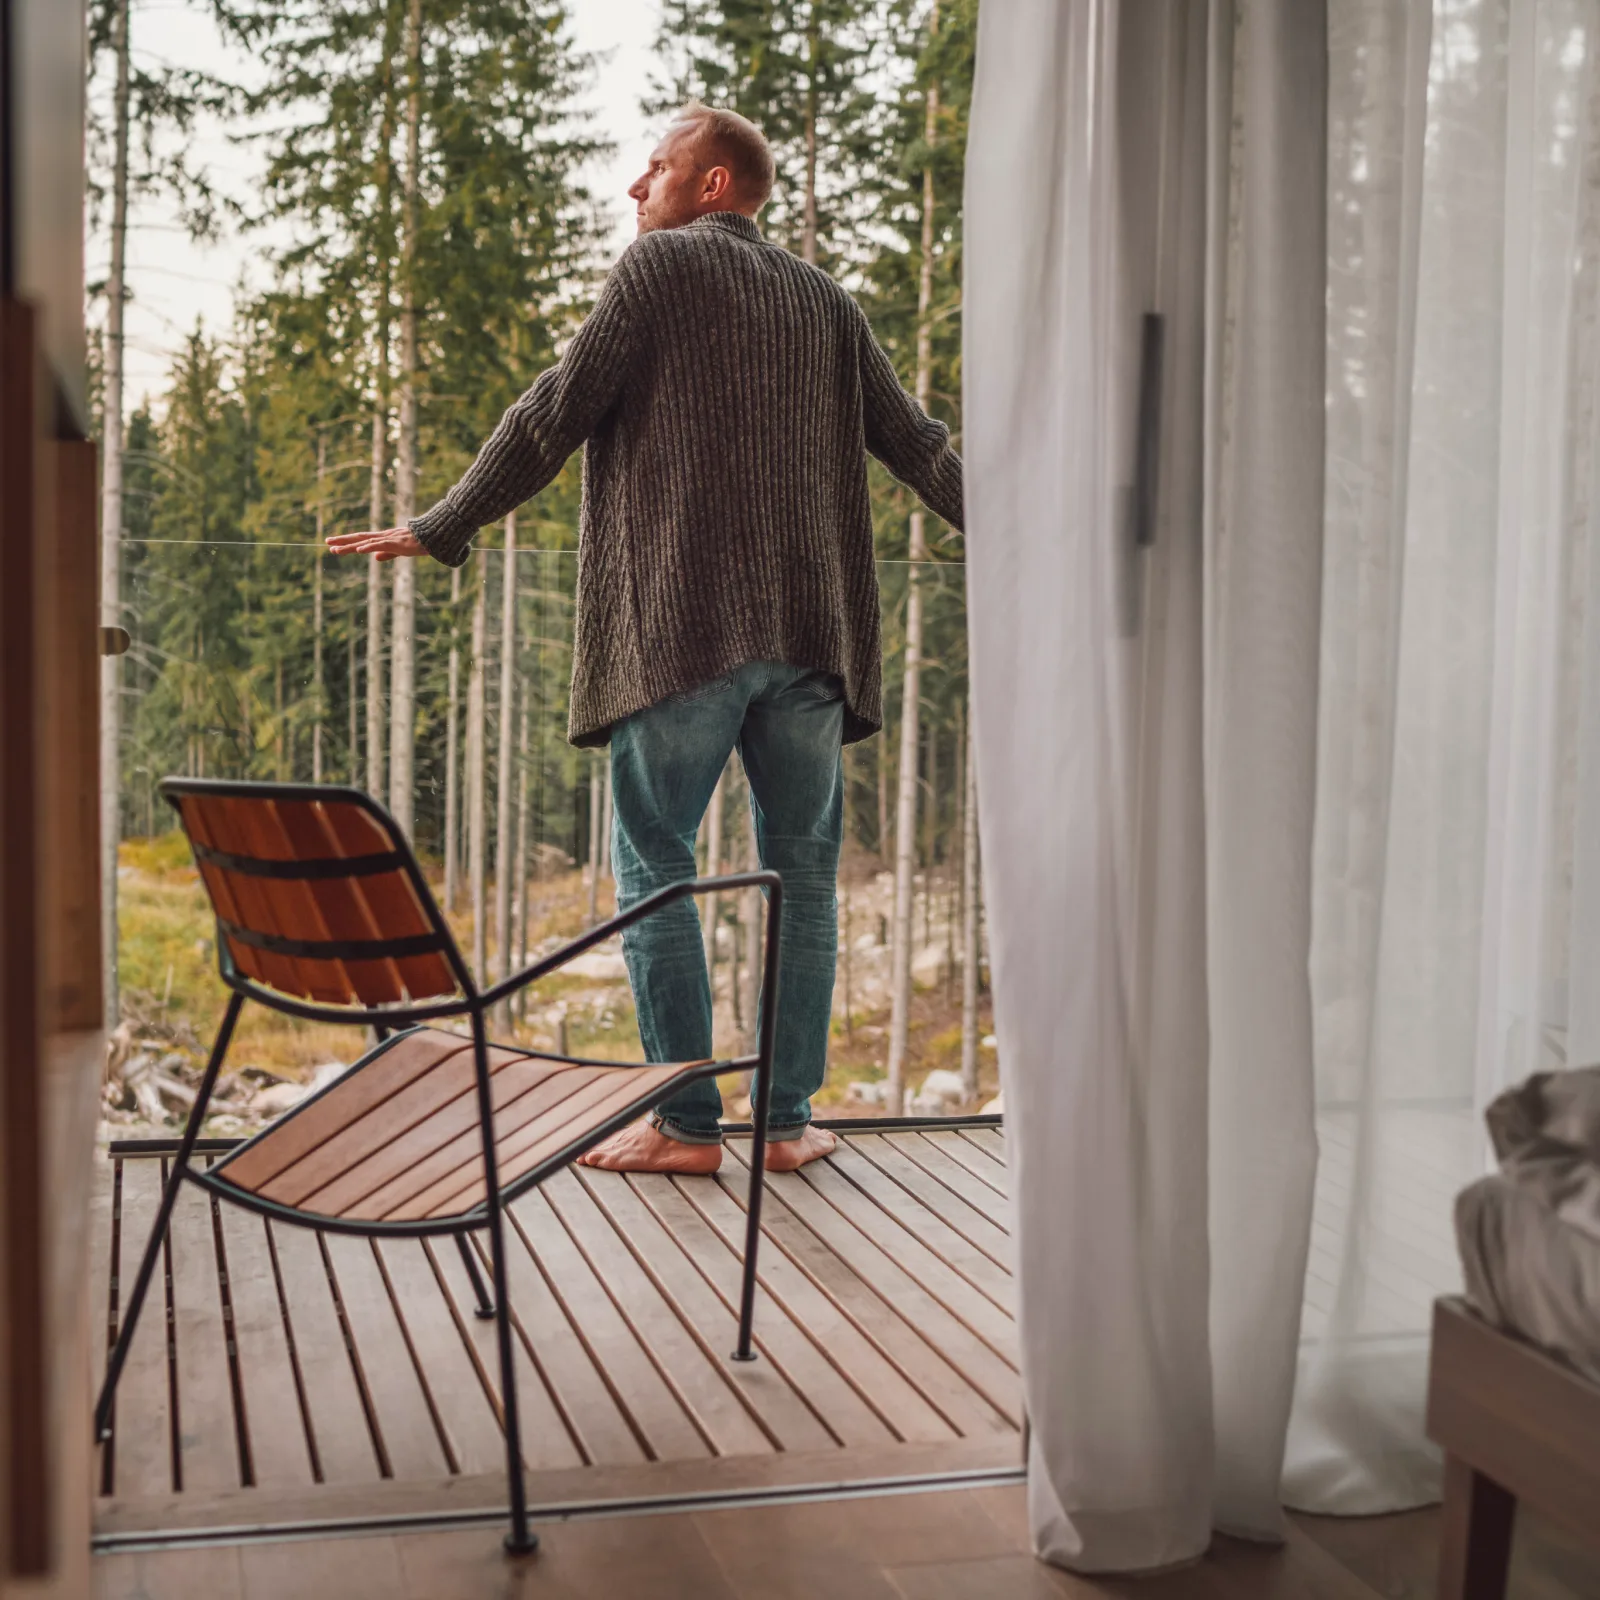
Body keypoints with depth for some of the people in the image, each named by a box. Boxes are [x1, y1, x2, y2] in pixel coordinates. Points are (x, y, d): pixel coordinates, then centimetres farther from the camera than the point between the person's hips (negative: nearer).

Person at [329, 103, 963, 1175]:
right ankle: (790, 1118, 13)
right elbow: (918, 444, 18)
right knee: (802, 872, 10)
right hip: (808, 631, 5)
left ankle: (686, 1124, 4)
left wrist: (441, 532, 4)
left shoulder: (663, 266, 2)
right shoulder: (827, 302, 18)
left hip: (682, 626, -5)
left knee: (655, 868, 3)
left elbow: (556, 415, -2)